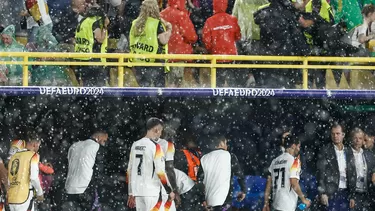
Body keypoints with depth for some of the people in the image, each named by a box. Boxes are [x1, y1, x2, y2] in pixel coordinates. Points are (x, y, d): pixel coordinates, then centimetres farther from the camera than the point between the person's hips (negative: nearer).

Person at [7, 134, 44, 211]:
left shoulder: (14, 156, 16)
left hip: (11, 199, 7)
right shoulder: (33, 155, -3)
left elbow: (8, 179, 17)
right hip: (24, 199, -7)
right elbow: (34, 177, -13)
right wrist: (40, 193, 0)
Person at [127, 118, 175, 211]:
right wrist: (170, 191, -3)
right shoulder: (155, 146, -11)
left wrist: (131, 193, 20)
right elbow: (160, 172, -14)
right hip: (152, 192, -7)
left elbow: (130, 170, 14)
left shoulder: (135, 145, 10)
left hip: (137, 191, 7)